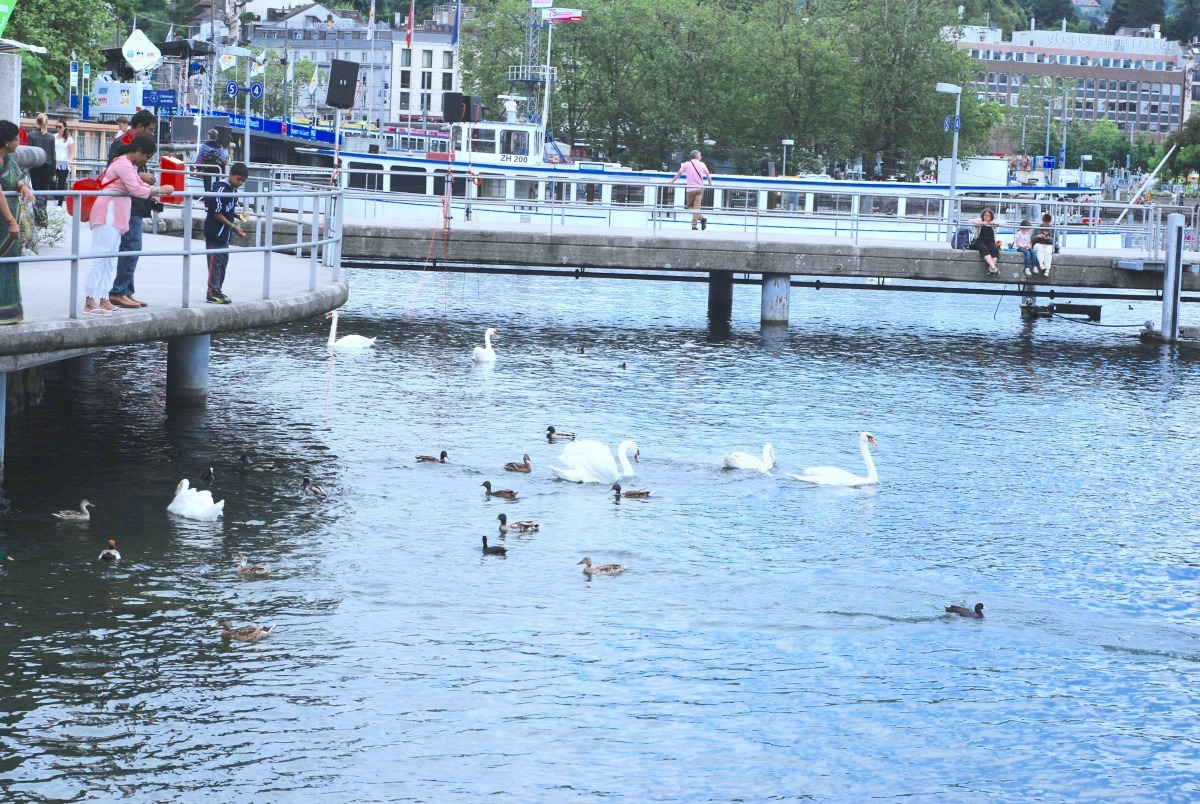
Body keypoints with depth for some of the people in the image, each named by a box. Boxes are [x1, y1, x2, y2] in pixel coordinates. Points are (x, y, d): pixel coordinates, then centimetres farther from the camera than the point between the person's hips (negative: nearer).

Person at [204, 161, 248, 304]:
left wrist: (235, 224, 6)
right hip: (215, 233, -9)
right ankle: (213, 293, -3)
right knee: (215, 262, -6)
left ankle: (217, 291, 21)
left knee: (223, 262, 14)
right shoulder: (221, 189, -18)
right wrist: (233, 226, -19)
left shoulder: (233, 189, 9)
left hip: (225, 234, 9)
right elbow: (217, 213, -20)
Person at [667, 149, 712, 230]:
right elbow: (708, 175, 15)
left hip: (691, 189, -2)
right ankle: (694, 225, -9)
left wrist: (672, 181, 24)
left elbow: (679, 173, 9)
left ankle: (701, 218, -8)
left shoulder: (687, 164, -1)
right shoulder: (702, 164, 3)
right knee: (696, 207, 1)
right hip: (700, 188, 2)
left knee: (689, 206, 9)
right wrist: (710, 184, 33)